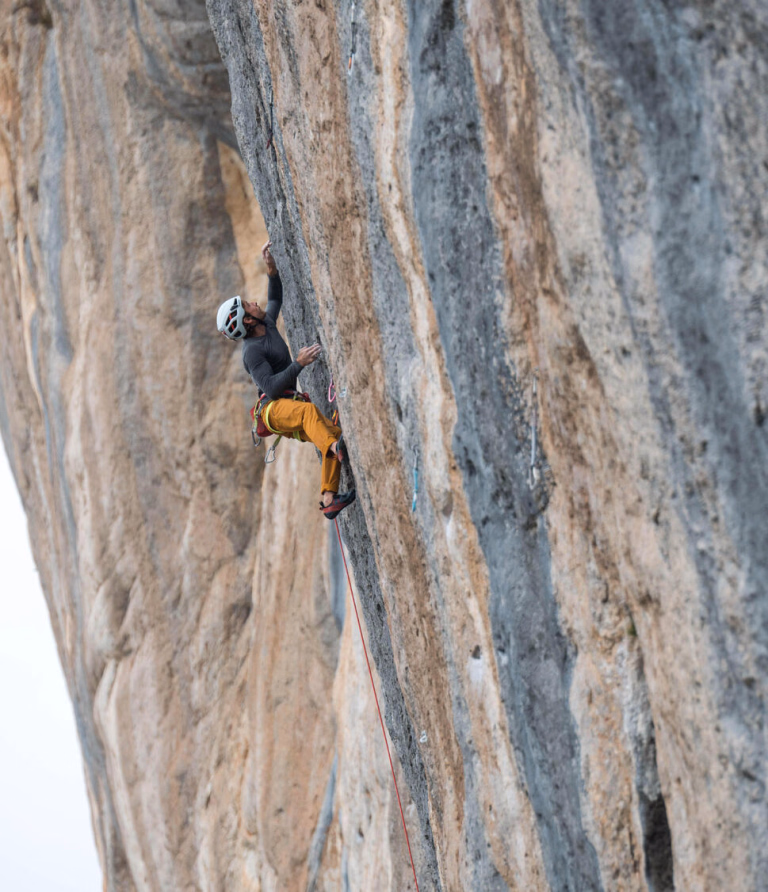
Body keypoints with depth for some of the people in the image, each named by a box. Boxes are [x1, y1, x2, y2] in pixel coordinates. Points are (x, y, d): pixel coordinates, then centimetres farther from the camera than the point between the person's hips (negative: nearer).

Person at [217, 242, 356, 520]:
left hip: (290, 409, 8)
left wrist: (272, 269, 16)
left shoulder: (268, 325, 14)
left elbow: (275, 299, 32)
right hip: (273, 410, -8)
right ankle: (336, 446, -63)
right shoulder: (252, 351, -12)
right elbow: (271, 388, -22)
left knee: (334, 434, -16)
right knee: (308, 410, -40)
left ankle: (328, 500, -24)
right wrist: (298, 364, -28)